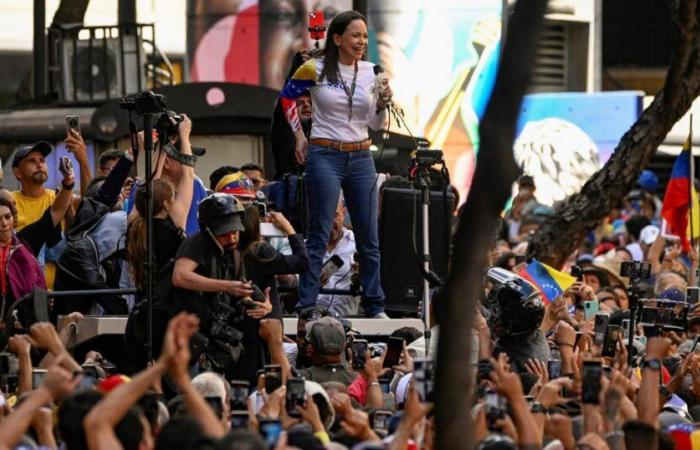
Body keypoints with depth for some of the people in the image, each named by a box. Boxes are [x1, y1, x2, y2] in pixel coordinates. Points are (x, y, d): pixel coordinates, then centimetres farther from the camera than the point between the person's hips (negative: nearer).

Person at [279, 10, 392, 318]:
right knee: (319, 236, -3)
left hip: (361, 158, 4)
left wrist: (382, 104, -11)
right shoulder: (315, 70, -6)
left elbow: (376, 124, 8)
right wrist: (299, 135, 9)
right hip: (325, 156, -4)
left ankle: (375, 308, 17)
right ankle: (306, 307, 1)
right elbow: (287, 97, 11)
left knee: (369, 237, 8)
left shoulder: (371, 72, 4)